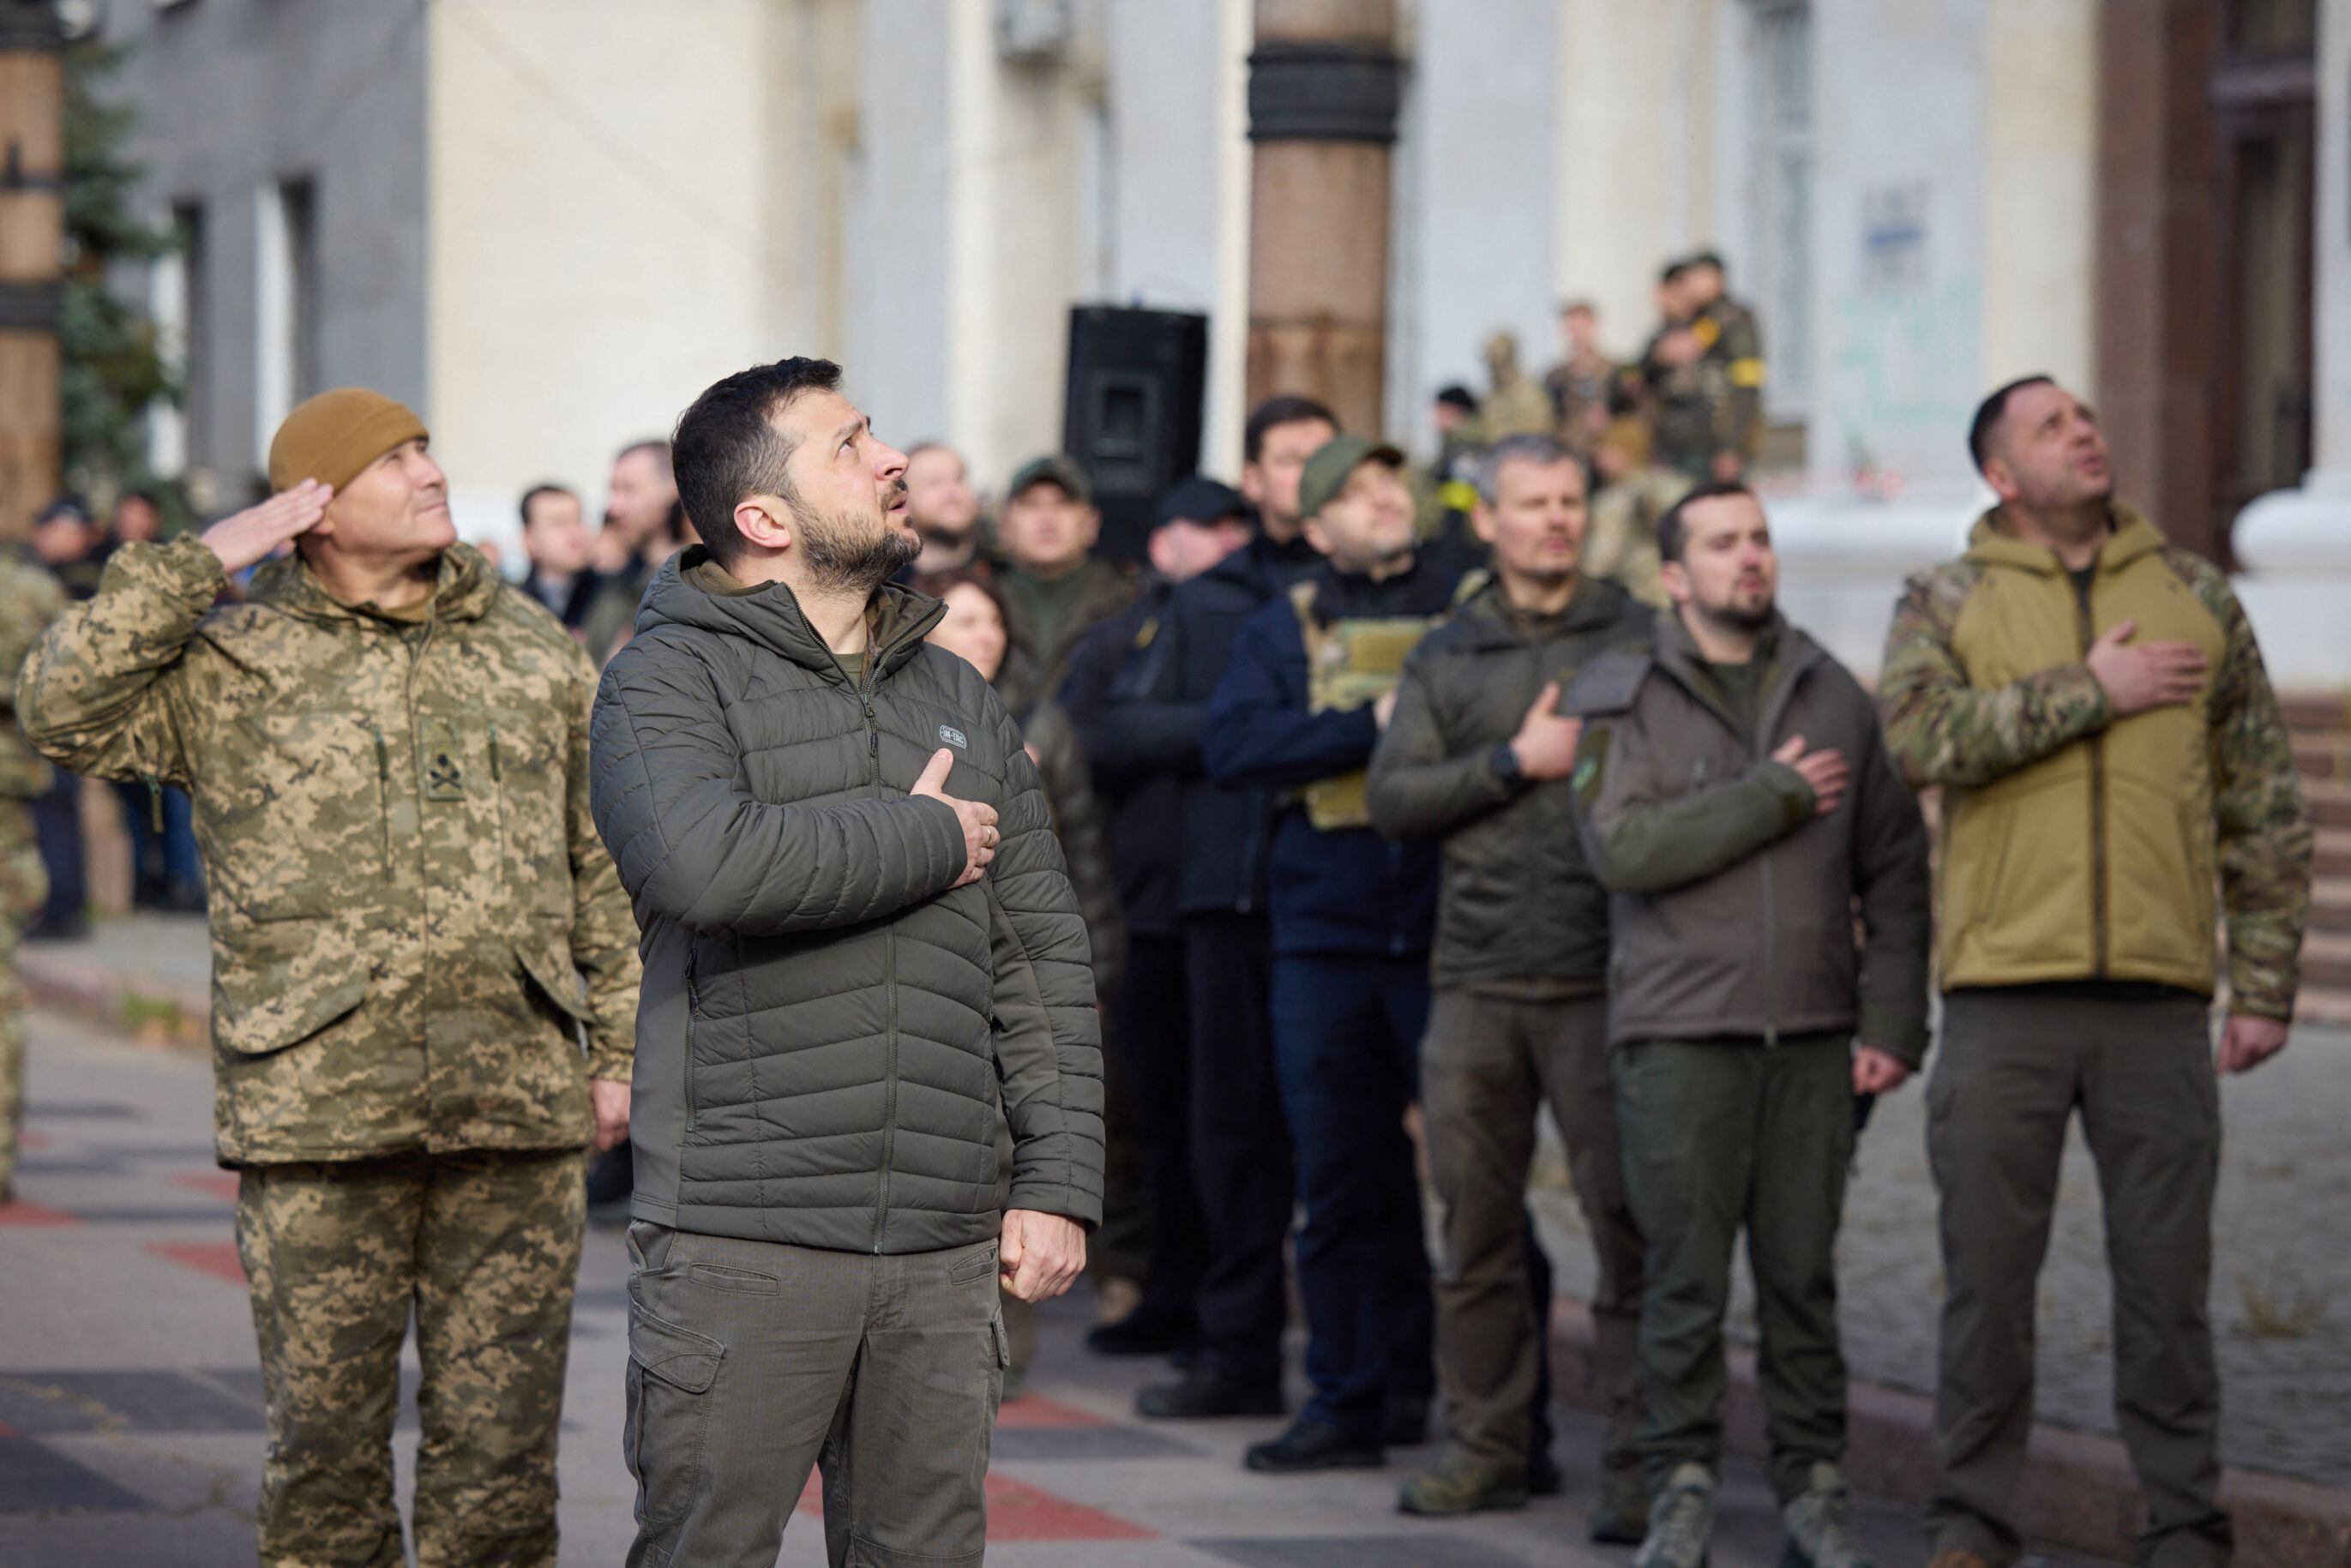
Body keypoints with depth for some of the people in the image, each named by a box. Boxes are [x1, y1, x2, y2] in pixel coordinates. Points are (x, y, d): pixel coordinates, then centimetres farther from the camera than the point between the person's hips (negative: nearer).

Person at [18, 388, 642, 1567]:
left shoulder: (534, 652, 14)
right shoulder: (232, 663, 3)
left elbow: (601, 869, 19)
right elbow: (60, 709, -12)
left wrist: (620, 1051, 15)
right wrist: (199, 563, -11)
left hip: (515, 1111, 2)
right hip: (317, 1108, -2)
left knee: (501, 1437, 4)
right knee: (325, 1436, 3)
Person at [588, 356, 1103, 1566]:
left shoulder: (955, 697, 17)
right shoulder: (670, 678, -2)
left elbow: (1043, 957, 17)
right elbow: (704, 862, -24)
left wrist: (1058, 1182, 8)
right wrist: (927, 842, -11)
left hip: (943, 1250, 5)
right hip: (739, 1244, -5)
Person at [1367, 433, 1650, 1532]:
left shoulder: (1637, 641, 7)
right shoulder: (1445, 657, 14)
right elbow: (1391, 799, 4)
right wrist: (1518, 760, -5)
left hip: (1600, 977, -3)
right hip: (1475, 979, 3)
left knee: (1626, 1224, -7)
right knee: (1475, 1225, 6)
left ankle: (1638, 1467, -3)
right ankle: (1486, 1445, 17)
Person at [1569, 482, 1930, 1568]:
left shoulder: (1834, 697, 11)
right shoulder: (1619, 698, 3)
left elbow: (1895, 870, 12)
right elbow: (1624, 847, -13)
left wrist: (1893, 1023, 3)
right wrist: (1774, 797, -11)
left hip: (1813, 1035, 2)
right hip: (1679, 1032, -2)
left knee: (1803, 1274, 2)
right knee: (1684, 1278, -3)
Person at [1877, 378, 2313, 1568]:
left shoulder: (2196, 598, 11)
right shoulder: (1945, 604, 6)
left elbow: (2265, 808, 11)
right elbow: (1921, 733, -15)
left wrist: (2266, 988, 6)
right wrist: (2091, 692, -13)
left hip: (2158, 1000, 1)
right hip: (2003, 997, -1)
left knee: (2168, 1279, 3)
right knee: (1987, 1274, 2)